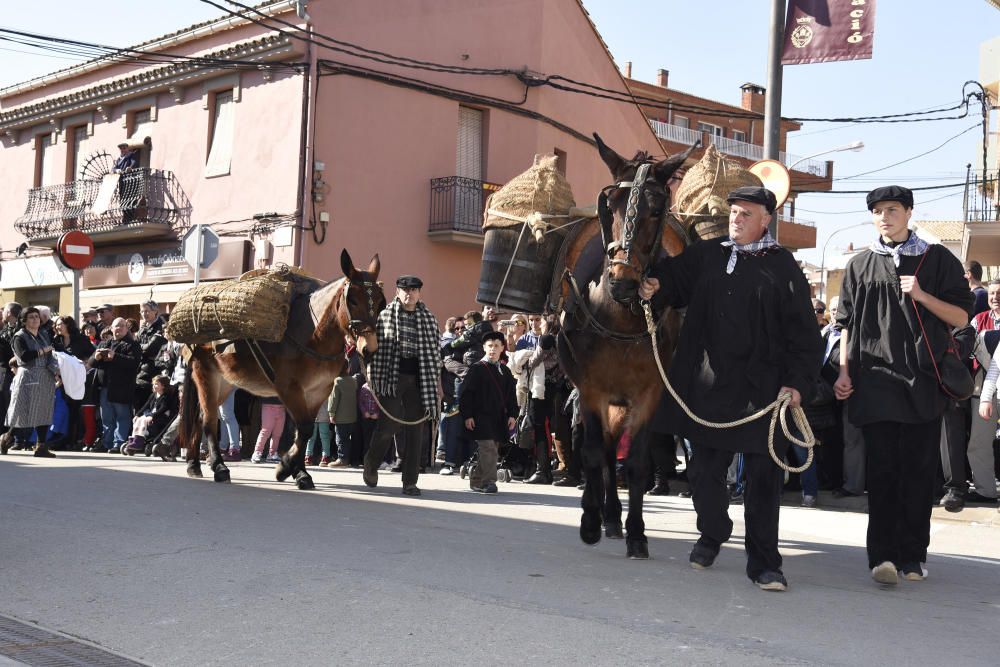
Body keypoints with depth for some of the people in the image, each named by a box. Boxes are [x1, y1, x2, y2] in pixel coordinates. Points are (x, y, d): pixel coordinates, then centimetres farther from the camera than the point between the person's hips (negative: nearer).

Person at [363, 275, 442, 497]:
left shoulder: (428, 318, 11)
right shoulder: (385, 316, 4)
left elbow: (434, 352, 12)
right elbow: (375, 346, 3)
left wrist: (437, 382, 9)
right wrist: (372, 375, -5)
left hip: (418, 379, 3)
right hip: (391, 376, -2)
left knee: (416, 430, 0)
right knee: (388, 426, -6)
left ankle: (410, 481, 6)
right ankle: (371, 465, 22)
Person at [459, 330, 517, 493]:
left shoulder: (505, 371, 15)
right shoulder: (476, 368, -1)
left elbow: (511, 395, 16)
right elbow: (466, 393, -4)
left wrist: (512, 414, 5)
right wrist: (467, 415, -11)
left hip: (499, 419, 6)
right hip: (481, 417, -6)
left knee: (492, 450, 8)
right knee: (488, 449, -15)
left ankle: (476, 480, 21)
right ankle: (488, 481, -13)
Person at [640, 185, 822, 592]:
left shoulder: (782, 267, 1)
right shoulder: (706, 255, 9)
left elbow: (804, 333, -1)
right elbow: (673, 277, 20)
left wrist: (798, 383, -10)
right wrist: (654, 285, -5)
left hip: (761, 388, -3)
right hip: (707, 386, 3)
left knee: (763, 476, 0)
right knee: (705, 468, 13)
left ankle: (763, 562, 10)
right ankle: (711, 535, 37)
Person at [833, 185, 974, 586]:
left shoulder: (936, 260, 8)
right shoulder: (860, 266, 14)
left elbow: (961, 317, 5)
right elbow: (847, 324, 15)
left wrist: (921, 296, -10)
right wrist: (844, 371, 5)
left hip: (923, 380, 0)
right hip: (874, 380, 1)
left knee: (919, 470, 1)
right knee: (882, 470, -4)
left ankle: (912, 554, 9)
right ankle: (883, 555, -6)